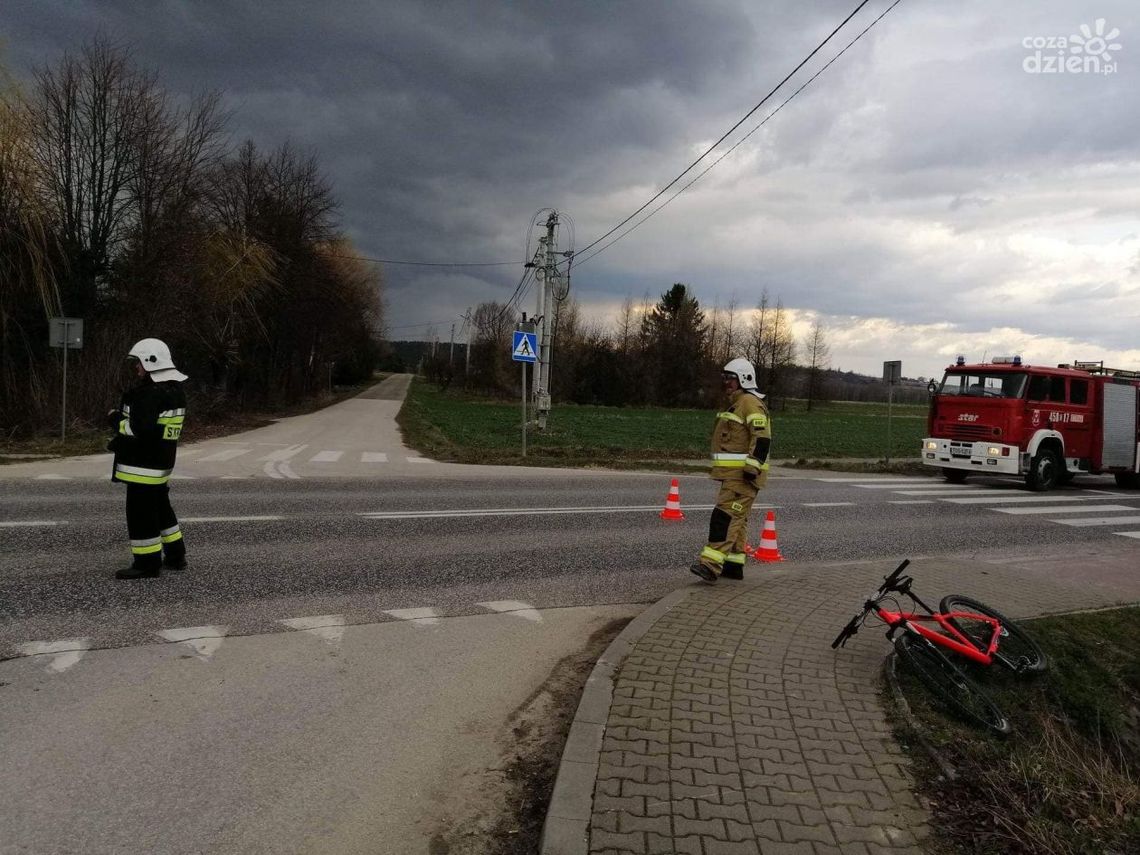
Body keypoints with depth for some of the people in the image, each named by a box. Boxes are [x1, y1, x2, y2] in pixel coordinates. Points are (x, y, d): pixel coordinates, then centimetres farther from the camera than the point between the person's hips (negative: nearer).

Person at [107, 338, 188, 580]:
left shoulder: (149, 393, -20)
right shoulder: (175, 390, 10)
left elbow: (139, 428, -26)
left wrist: (115, 419, -9)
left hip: (143, 465, -10)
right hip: (162, 461, 10)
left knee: (140, 512, -2)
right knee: (160, 507, 21)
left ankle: (147, 563, 5)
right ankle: (175, 555, 31)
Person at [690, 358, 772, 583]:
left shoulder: (751, 403, -11)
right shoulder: (736, 404, 22)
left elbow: (762, 438, -21)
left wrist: (752, 468, -25)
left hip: (742, 475, -11)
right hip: (733, 474, 11)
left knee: (725, 517, -17)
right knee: (735, 520, 13)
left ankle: (711, 565, -23)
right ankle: (734, 565, 20)